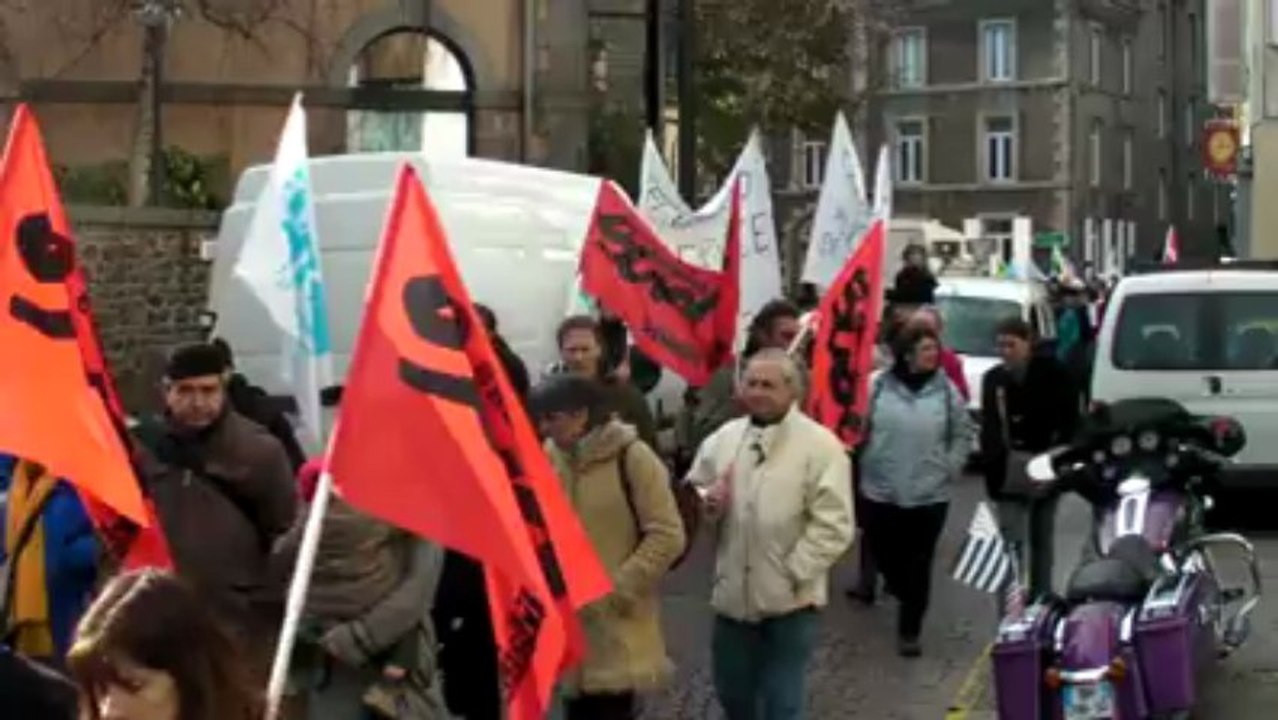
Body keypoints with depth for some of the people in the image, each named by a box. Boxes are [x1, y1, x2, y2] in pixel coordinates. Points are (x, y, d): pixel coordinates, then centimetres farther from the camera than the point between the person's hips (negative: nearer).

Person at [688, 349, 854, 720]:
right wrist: (705, 502, -8)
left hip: (789, 600, -5)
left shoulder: (820, 445, -12)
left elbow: (833, 526, -15)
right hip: (732, 593, 5)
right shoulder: (723, 438, 4)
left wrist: (792, 574, -19)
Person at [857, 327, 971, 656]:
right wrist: (864, 466, 1)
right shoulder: (879, 385, -5)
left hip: (930, 494, 0)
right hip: (880, 491, 1)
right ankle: (907, 597, 41)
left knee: (918, 565, 4)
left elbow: (962, 436, 8)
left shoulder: (947, 390, -3)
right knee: (884, 556, 12)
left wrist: (949, 469, -2)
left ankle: (909, 631, 15)